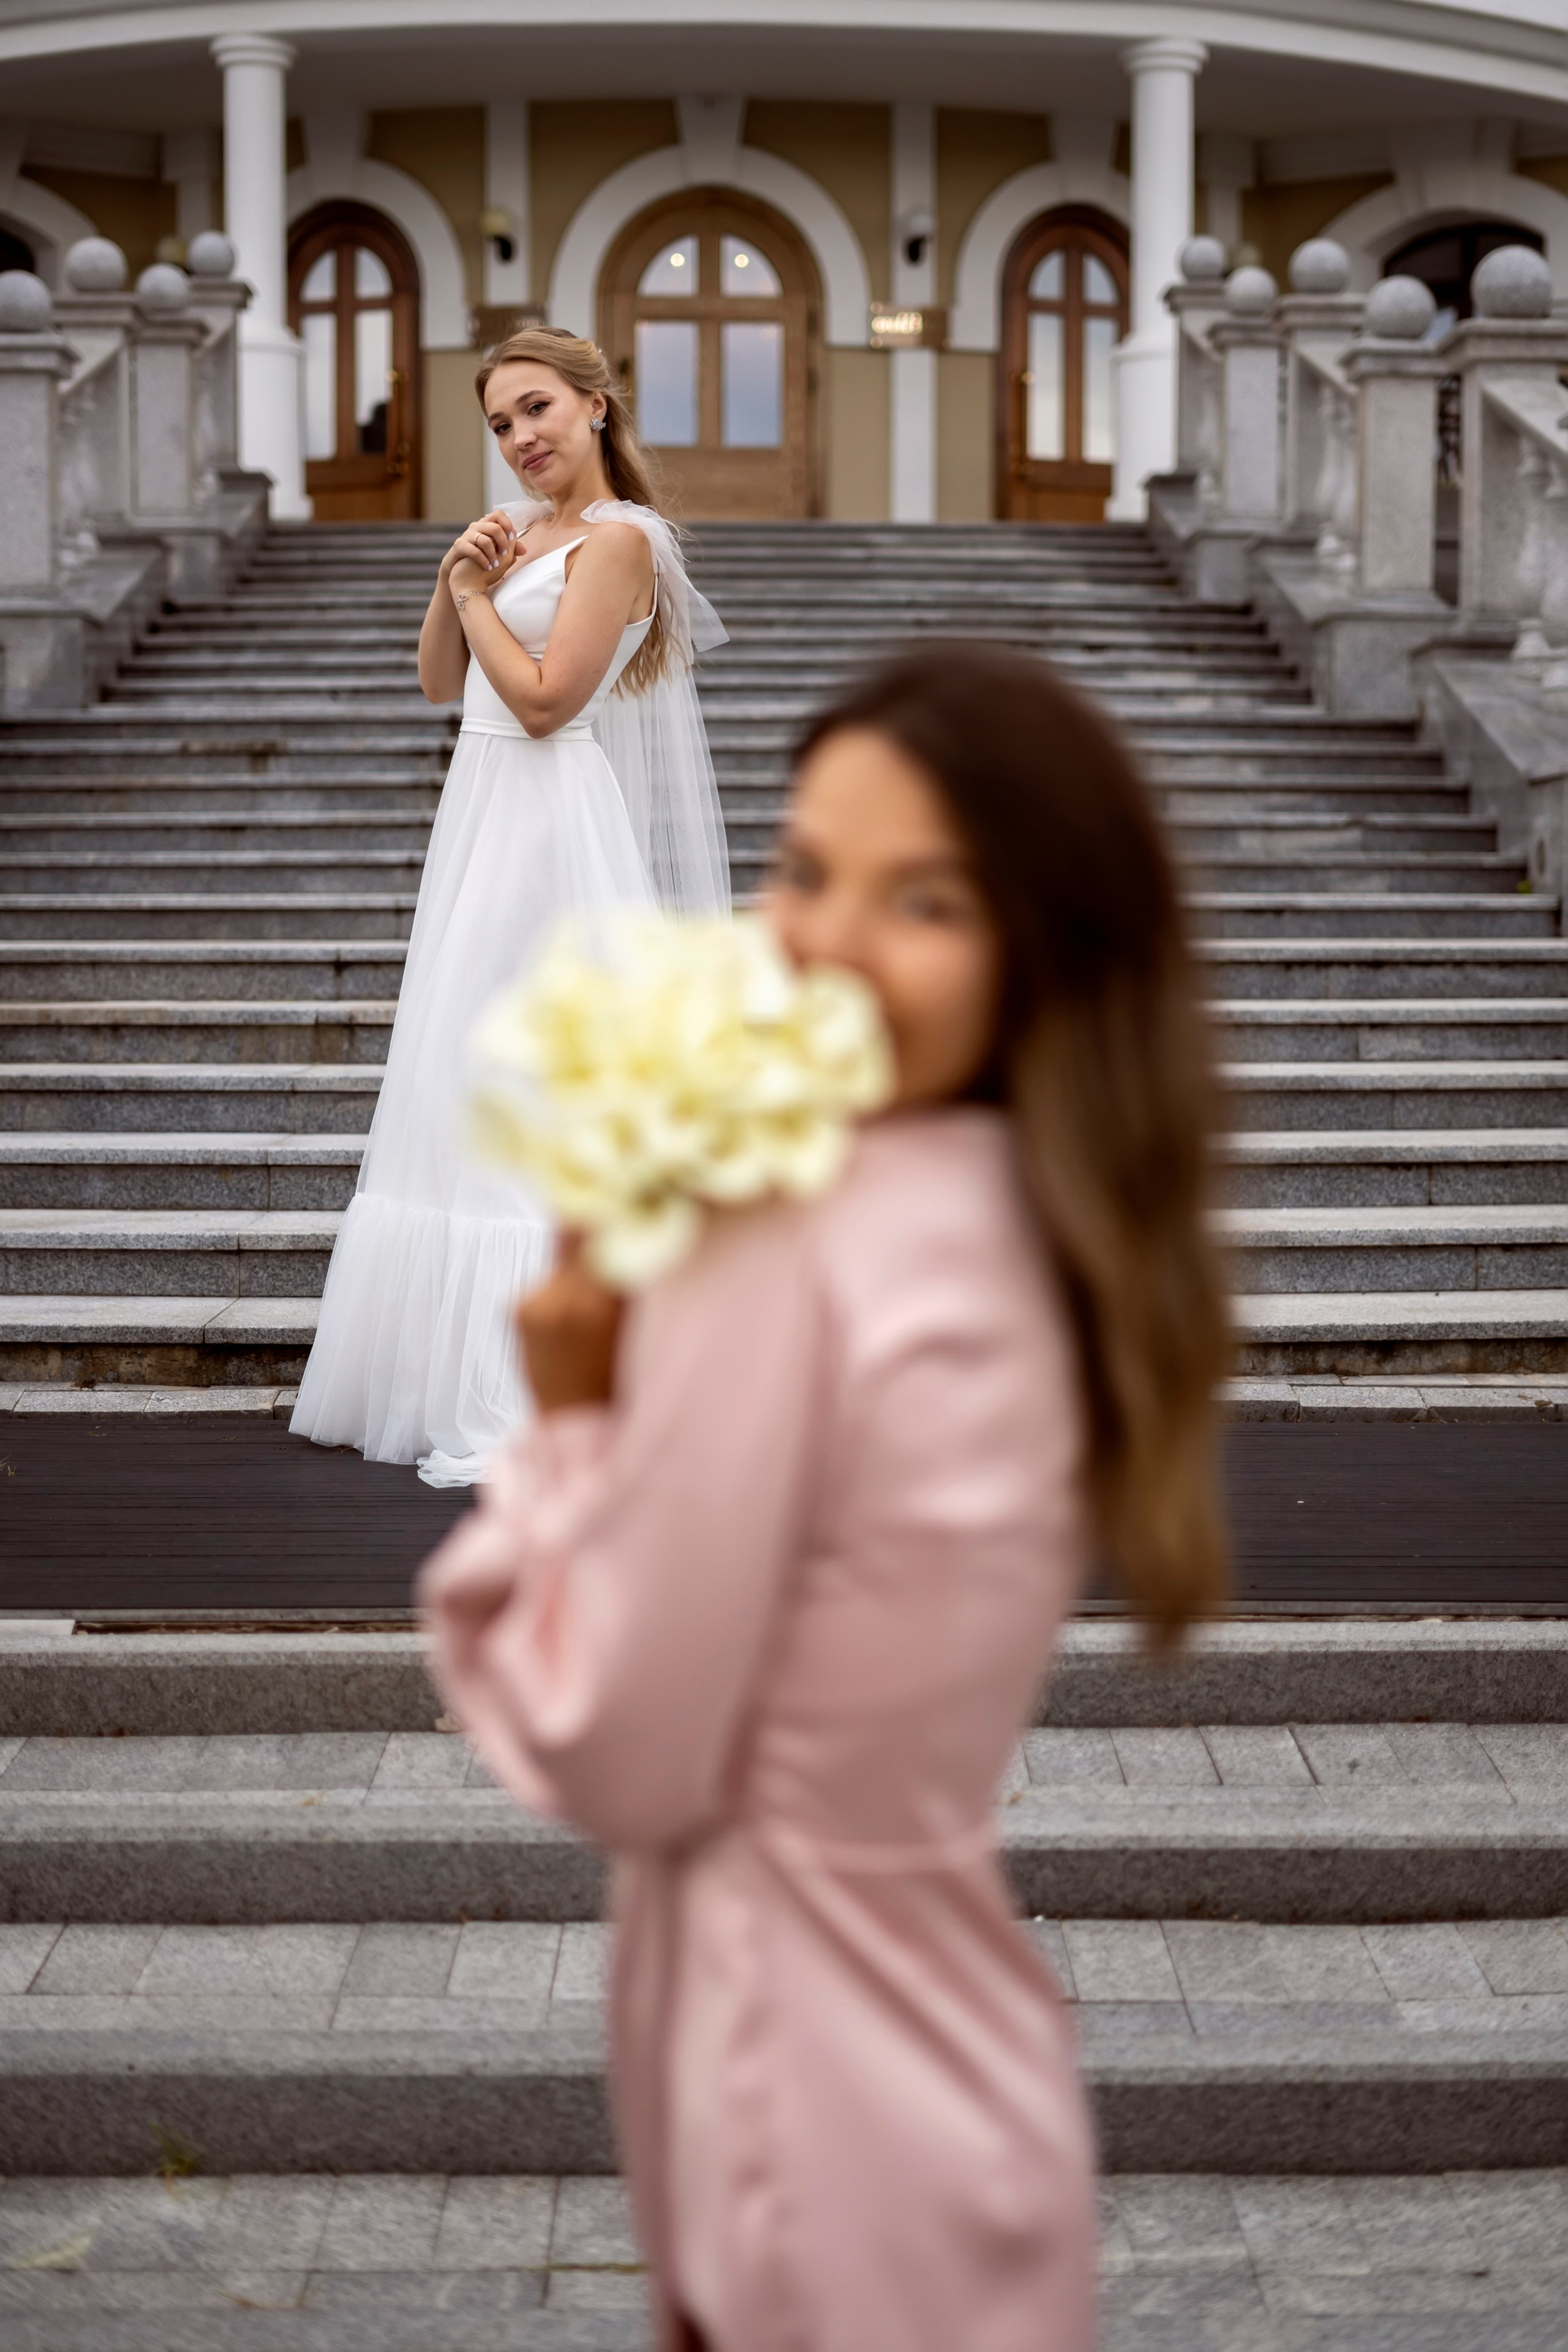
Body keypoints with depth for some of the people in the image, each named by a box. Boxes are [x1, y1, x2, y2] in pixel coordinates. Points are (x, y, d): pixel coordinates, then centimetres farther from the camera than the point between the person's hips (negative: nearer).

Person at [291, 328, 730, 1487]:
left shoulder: (618, 539, -10)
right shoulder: (521, 527, 15)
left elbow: (543, 698, -16)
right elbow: (439, 681, 16)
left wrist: (476, 594, -3)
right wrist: (455, 581, 0)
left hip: (555, 820, -9)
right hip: (485, 818, 9)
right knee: (471, 1095, 11)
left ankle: (535, 1404, -4)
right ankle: (461, 1369, 20)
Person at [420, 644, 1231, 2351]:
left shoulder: (772, 1242, -24)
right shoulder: (1045, 1236, 1)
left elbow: (616, 1762, -18)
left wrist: (571, 1421, -10)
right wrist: (642, 1392, -1)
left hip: (817, 2137, -8)